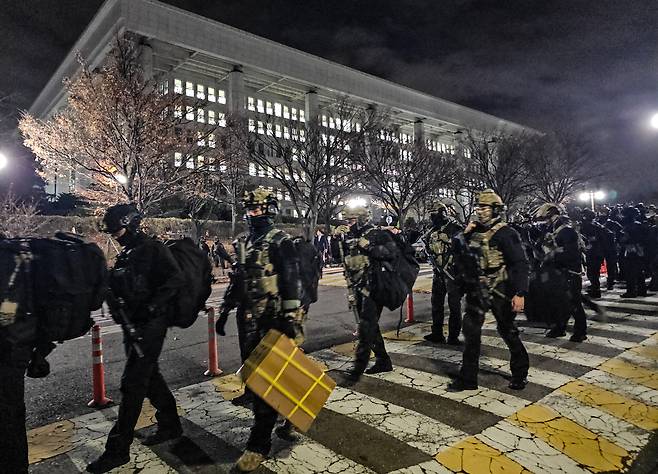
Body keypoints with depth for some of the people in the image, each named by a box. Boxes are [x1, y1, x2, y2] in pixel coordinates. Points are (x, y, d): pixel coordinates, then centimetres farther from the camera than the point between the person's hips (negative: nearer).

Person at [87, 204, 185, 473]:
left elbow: (176, 279, -21)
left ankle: (118, 449, 7)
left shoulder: (153, 249, -10)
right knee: (149, 376, 17)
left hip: (150, 325, -9)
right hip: (133, 326, 9)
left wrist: (151, 306, -26)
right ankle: (170, 425, 33)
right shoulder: (125, 256, 15)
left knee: (133, 383, -4)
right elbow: (119, 290, 19)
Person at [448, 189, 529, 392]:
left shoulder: (506, 233, -11)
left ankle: (520, 372, 32)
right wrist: (463, 237, -1)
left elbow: (520, 264, -14)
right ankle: (468, 377, 14)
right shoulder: (474, 231, 9)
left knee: (507, 331, 9)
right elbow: (460, 258, 14)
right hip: (476, 290, 6)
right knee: (471, 331, 4)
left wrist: (520, 293, -20)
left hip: (500, 291, -6)